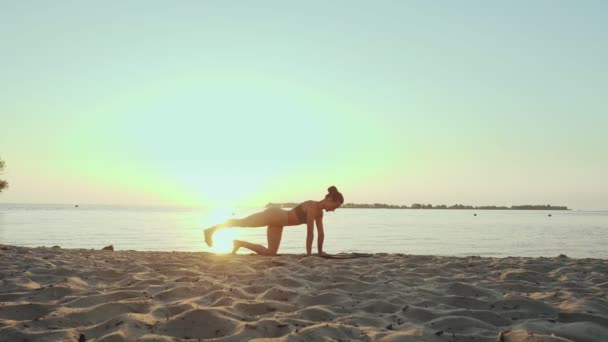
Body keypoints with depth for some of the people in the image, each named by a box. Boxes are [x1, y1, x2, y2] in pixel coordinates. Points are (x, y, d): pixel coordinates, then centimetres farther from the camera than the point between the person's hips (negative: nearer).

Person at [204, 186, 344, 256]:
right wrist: (308, 253, -18)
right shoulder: (312, 207, -23)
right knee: (241, 223, -4)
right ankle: (211, 230, 11)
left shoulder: (320, 213, 4)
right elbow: (310, 232, -22)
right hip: (274, 215, -9)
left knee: (270, 253, 8)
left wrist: (320, 252, 13)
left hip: (277, 222, 9)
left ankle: (239, 243, 19)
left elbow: (321, 233, 12)